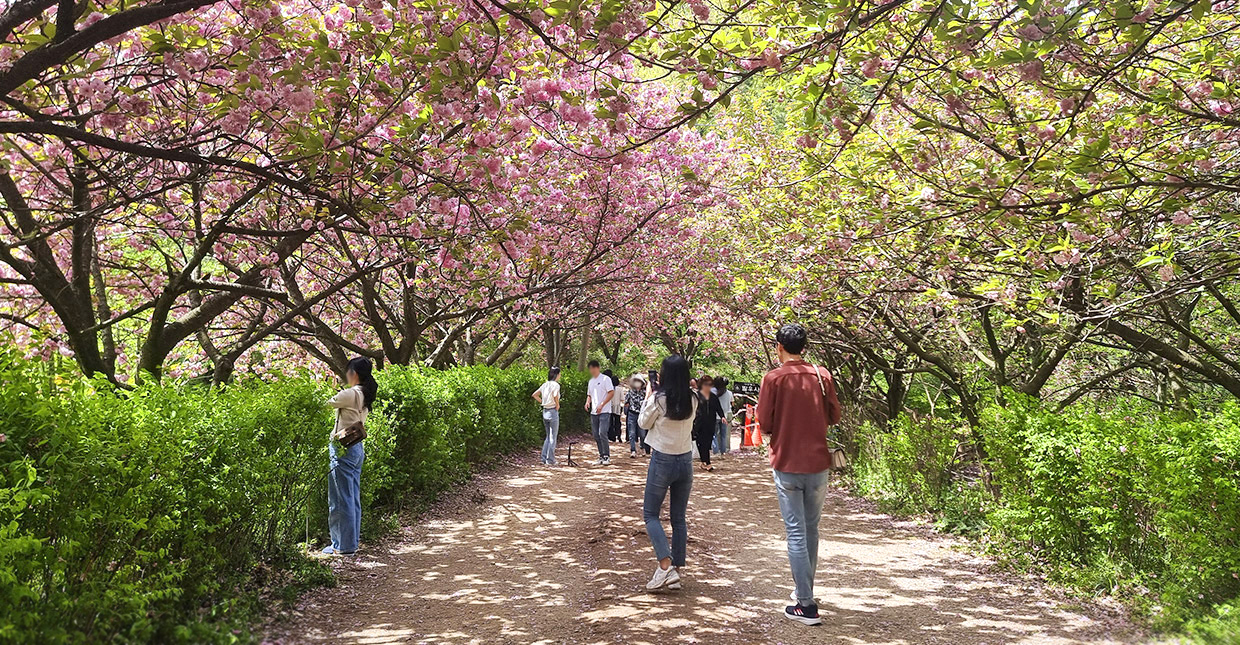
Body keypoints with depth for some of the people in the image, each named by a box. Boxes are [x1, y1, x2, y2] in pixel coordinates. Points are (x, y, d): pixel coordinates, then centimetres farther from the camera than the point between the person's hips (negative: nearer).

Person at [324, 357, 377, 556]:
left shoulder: (351, 394, -15)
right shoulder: (365, 395, 12)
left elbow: (328, 403, -6)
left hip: (343, 448, -9)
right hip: (357, 448, 9)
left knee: (341, 499, -2)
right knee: (353, 498, 13)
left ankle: (343, 545, 3)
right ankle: (352, 542, 20)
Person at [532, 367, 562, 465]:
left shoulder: (545, 384, 10)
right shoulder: (555, 384, -12)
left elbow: (535, 395, 15)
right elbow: (555, 394, -30)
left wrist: (543, 402, 12)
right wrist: (557, 405, -14)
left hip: (545, 412, 7)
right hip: (553, 412, -7)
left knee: (548, 436, 17)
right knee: (553, 437, 1)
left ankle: (544, 459, 16)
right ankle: (550, 461, 4)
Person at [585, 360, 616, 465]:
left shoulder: (605, 379, -5)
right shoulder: (591, 381, 17)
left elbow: (611, 393, -11)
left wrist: (601, 405, -17)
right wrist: (587, 402, 1)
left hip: (604, 411, -7)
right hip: (593, 412, 7)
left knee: (602, 433, -15)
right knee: (596, 435, 7)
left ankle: (607, 456, -9)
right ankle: (601, 456, 15)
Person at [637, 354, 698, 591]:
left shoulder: (658, 399, -15)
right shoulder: (692, 400, -2)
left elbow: (643, 423, 0)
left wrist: (648, 397, 8)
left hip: (662, 460, -5)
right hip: (686, 460, 5)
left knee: (650, 514, 7)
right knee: (679, 518, 12)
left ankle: (666, 565, -9)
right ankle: (676, 572, 13)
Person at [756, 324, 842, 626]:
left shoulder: (774, 378, -9)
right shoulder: (822, 375, 1)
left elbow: (764, 425, -8)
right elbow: (834, 416, 7)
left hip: (787, 464, -4)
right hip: (818, 463, 4)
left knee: (796, 532, 0)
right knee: (811, 529, 18)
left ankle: (806, 605, 0)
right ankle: (806, 589, 30)